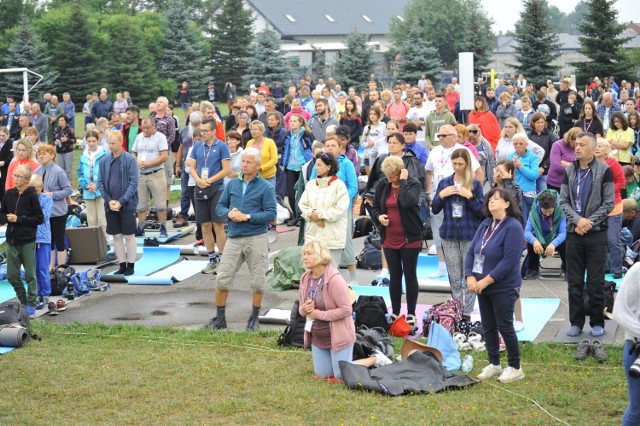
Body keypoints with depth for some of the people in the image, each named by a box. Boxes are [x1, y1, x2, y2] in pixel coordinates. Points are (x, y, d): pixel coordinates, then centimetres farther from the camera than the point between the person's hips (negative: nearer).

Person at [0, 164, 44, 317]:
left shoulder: (32, 196, -8)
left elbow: (39, 218, -10)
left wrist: (18, 219, -15)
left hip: (27, 241, -5)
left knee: (30, 274, 3)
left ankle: (31, 303, 14)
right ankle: (23, 301, 26)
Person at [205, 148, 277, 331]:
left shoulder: (266, 188, -2)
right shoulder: (232, 184, 11)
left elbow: (271, 214, -9)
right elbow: (220, 206, 14)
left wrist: (246, 217, -16)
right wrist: (229, 213, -8)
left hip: (256, 238, -3)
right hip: (234, 239, 3)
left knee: (258, 282, 3)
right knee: (222, 280, 1)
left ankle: (254, 318, 21)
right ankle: (219, 318, 14)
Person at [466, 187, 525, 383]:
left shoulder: (513, 227, -14)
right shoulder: (485, 225, 8)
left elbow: (509, 261, -21)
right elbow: (471, 252, 8)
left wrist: (485, 281, -21)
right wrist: (470, 278, -7)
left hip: (503, 288, -7)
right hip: (482, 287, 7)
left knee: (504, 327, -1)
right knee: (488, 327, 13)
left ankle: (515, 368, 13)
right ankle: (494, 364, 26)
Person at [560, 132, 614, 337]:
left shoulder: (604, 170, -4)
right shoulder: (569, 171, 7)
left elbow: (608, 203, -6)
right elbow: (563, 201, 5)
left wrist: (589, 222, -12)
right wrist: (578, 220, -10)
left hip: (596, 232, -4)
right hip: (574, 232, 4)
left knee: (595, 281, 1)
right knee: (574, 281, 7)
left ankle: (597, 322, 11)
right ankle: (576, 322, 14)